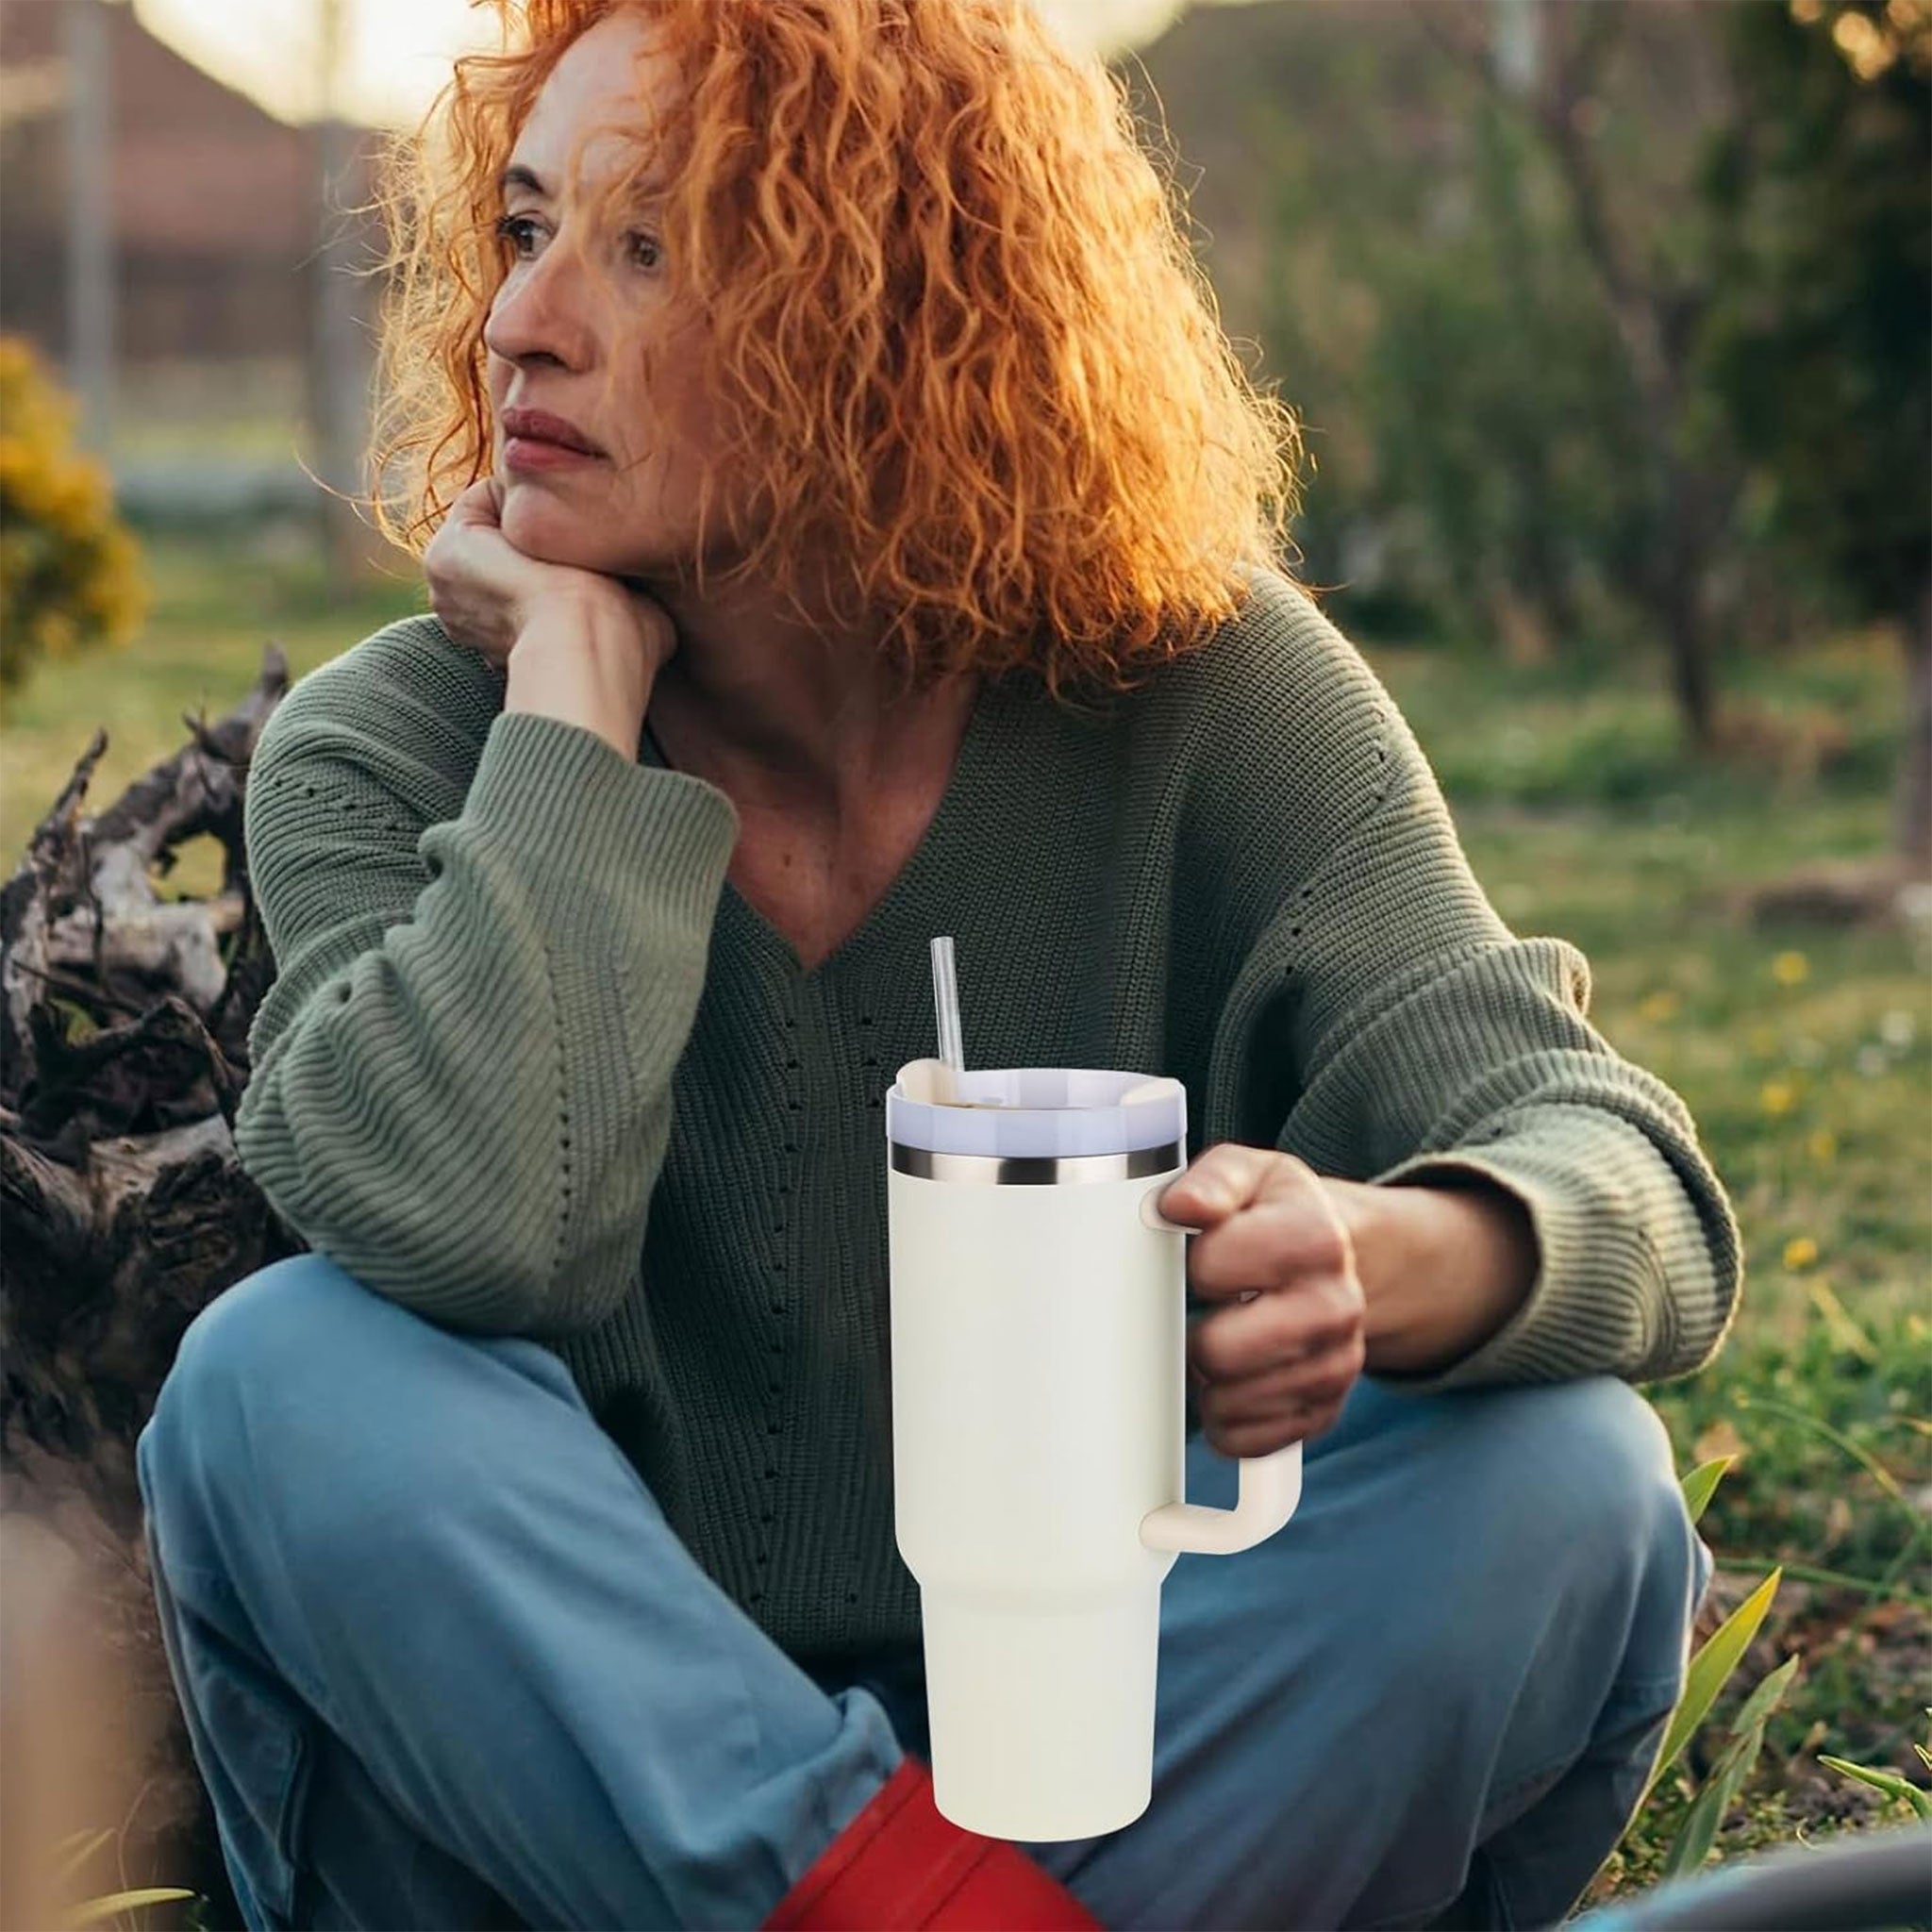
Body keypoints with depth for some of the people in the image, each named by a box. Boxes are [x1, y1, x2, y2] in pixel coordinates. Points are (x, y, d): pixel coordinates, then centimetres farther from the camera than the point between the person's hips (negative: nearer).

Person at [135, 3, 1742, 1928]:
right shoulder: (389, 749, -7)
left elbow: (1635, 1180, -17)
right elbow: (464, 1227, -29)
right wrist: (579, 677, -20)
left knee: (1563, 1478, -25)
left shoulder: (1197, 698, -8)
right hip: (589, 1759, 0)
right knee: (286, 1374, -27)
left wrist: (1378, 1263, -41)